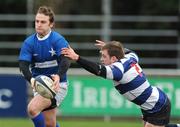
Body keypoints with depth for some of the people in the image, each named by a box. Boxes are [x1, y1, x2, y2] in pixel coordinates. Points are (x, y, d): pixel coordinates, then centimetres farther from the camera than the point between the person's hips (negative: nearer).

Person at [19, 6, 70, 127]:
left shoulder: (58, 40, -14)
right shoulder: (29, 42, -2)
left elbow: (65, 61, -28)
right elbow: (23, 65, -14)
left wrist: (58, 76, -49)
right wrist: (31, 79, -35)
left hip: (57, 85, -5)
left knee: (32, 108, -25)